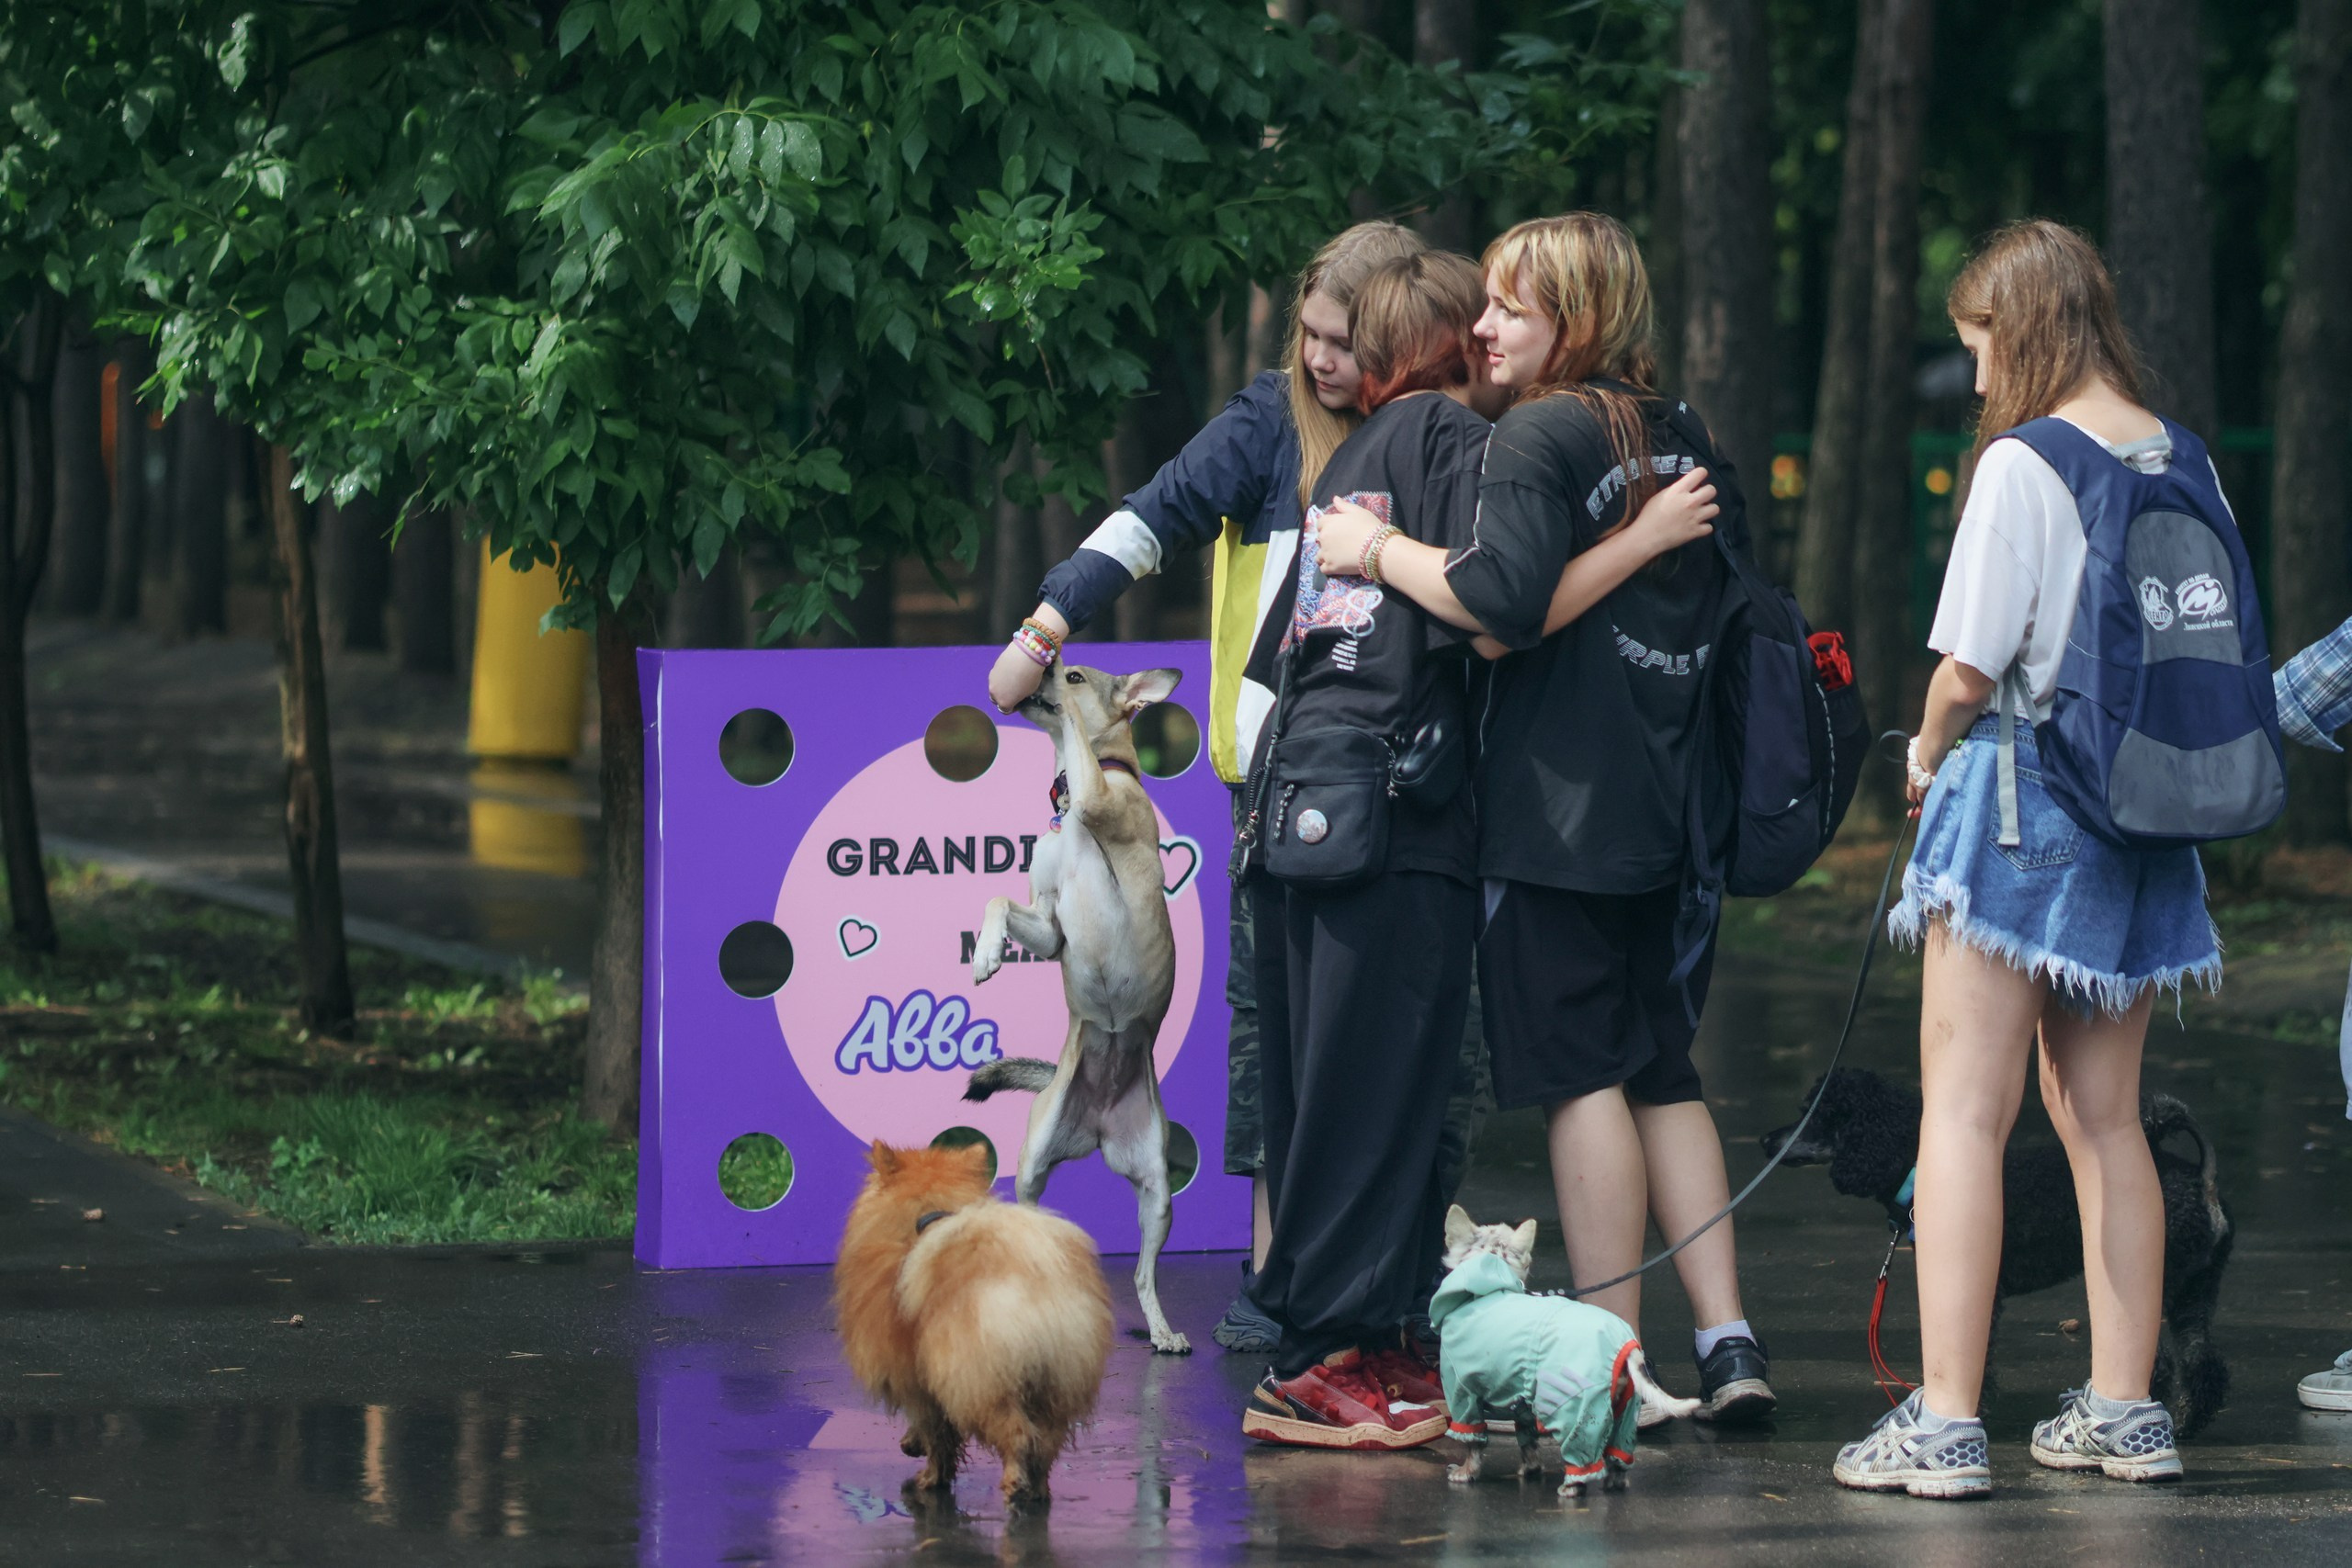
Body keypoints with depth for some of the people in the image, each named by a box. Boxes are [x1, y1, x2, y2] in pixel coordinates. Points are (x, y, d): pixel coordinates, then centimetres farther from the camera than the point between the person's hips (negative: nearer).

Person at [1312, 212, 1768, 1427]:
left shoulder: (1539, 436, -10)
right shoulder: (1676, 440, 13)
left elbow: (1501, 606, -20)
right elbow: (1708, 605, 13)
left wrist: (1375, 552, -9)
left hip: (1558, 811, -7)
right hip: (1668, 808, 7)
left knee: (1582, 1075, -3)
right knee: (1663, 1073, 12)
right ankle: (1726, 1342, 8)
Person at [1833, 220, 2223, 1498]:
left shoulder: (2023, 466, -14)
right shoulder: (2185, 466, 6)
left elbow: (1969, 670, -15)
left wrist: (1927, 758, 4)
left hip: (2020, 794, -7)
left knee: (1964, 1112, -5)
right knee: (2103, 1115, 15)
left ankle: (1945, 1423, -10)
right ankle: (2123, 1408, 17)